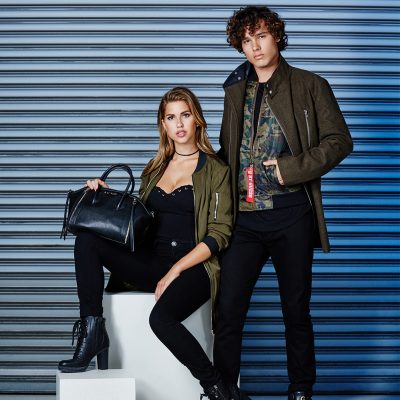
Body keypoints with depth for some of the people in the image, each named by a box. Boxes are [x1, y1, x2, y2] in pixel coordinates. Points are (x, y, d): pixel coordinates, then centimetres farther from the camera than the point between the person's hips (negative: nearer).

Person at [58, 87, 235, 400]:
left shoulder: (216, 171, 3)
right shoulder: (156, 168, 19)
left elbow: (219, 235, -3)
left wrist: (175, 271, -12)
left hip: (193, 265, -5)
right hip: (151, 261, 5)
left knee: (162, 318, -35)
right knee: (87, 240, -18)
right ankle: (92, 330, -17)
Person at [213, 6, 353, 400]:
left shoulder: (310, 86, 3)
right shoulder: (235, 91, 15)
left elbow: (339, 141, -3)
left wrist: (290, 169, -12)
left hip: (291, 215, -3)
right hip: (244, 217, 3)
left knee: (296, 309, 7)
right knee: (228, 309, -2)